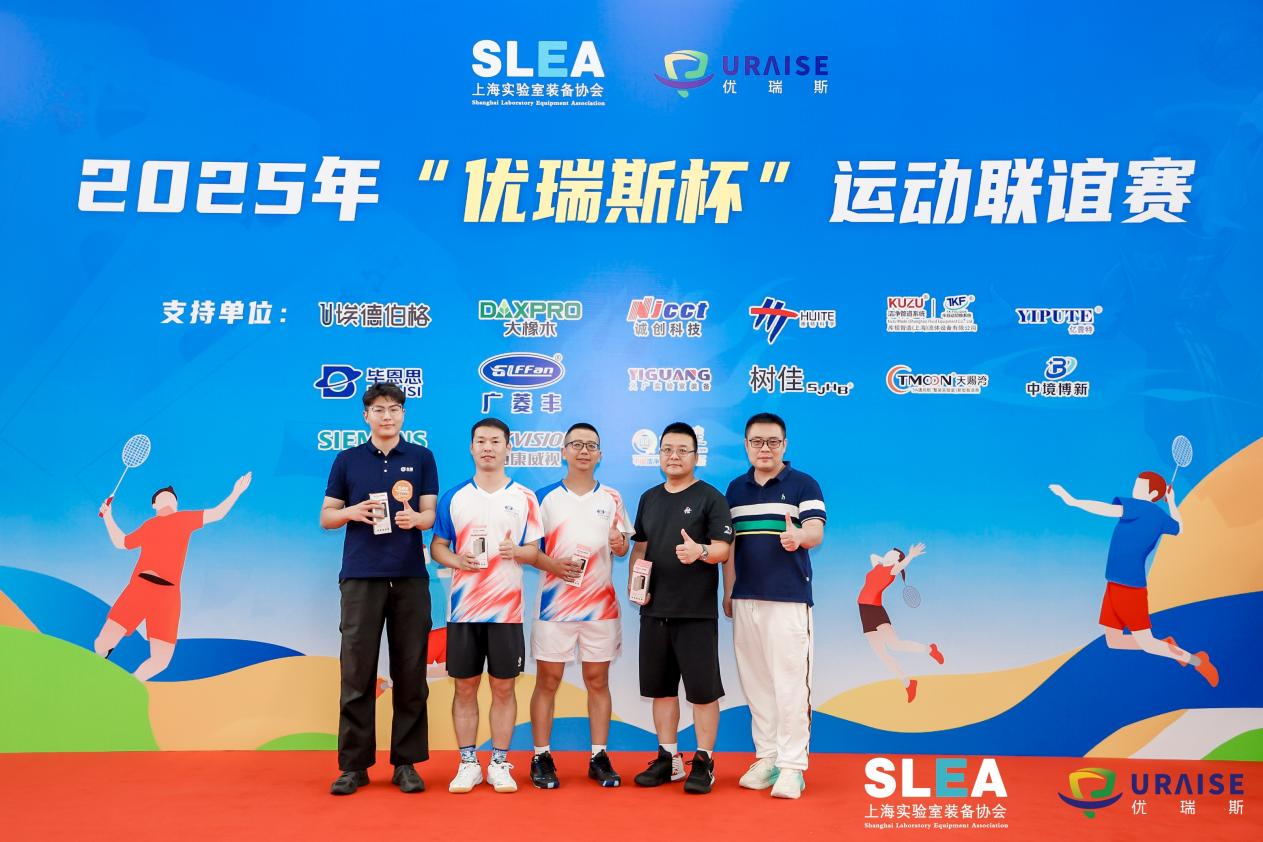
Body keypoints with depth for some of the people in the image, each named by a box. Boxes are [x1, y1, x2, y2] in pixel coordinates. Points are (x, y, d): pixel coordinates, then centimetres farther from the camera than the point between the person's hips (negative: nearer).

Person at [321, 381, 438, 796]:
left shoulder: (421, 458, 8)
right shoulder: (347, 460, 9)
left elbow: (430, 514, 5)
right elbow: (326, 517, 10)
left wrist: (415, 518, -18)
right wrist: (352, 512, -10)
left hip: (410, 576, 0)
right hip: (360, 576, 0)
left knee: (409, 672, 3)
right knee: (357, 672, 1)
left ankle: (406, 762, 13)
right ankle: (354, 764, 11)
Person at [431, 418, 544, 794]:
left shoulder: (524, 498, 3)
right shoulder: (454, 497, 6)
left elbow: (534, 552, 3)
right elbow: (437, 547, 7)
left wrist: (516, 551, -19)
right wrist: (457, 560, -14)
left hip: (507, 609, -1)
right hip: (463, 608, 1)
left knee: (503, 687, 6)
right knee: (465, 687, 7)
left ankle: (500, 764, 18)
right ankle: (468, 764, 20)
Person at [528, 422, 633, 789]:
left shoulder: (612, 499, 8)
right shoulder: (545, 497, 2)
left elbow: (623, 547, 9)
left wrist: (620, 545, -14)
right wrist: (554, 565, -16)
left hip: (600, 604, 2)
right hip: (554, 604, -2)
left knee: (598, 681, 7)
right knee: (547, 681, 4)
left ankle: (599, 758, 17)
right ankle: (541, 757, 14)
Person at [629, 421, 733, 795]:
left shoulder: (710, 497, -3)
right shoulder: (649, 498, 13)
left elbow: (723, 549, -10)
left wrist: (700, 551, -30)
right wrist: (633, 582, 3)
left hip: (696, 612, -5)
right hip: (654, 611, 6)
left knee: (703, 689, 0)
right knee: (661, 688, 13)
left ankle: (704, 762, 13)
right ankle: (668, 758, 26)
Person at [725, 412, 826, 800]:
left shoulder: (803, 484, -1)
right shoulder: (735, 488, 13)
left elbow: (816, 532, -14)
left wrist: (797, 537, -37)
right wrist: (728, 592, 15)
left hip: (788, 599, -5)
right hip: (745, 600, 5)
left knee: (790, 685, -4)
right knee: (756, 683, 10)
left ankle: (792, 766, 6)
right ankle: (766, 757, 22)